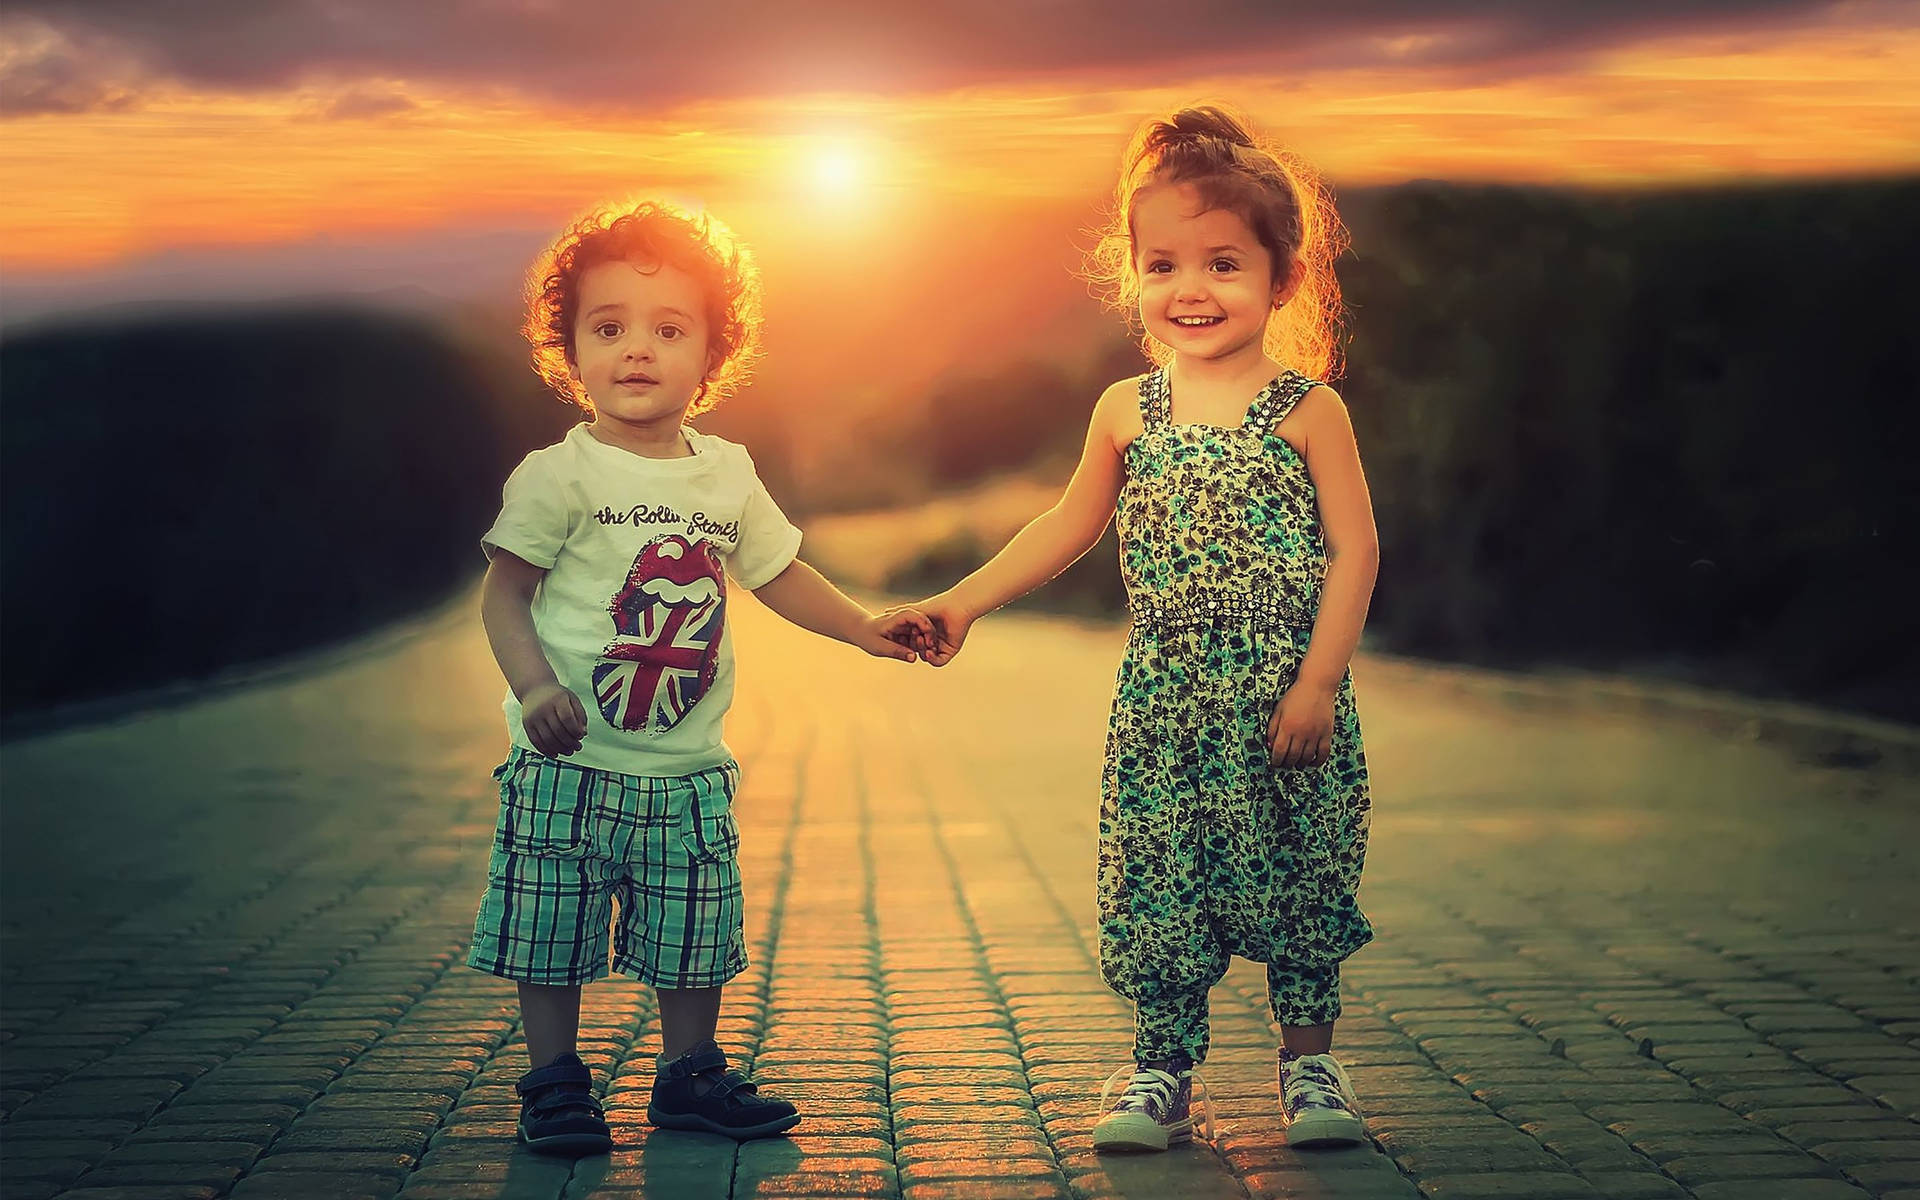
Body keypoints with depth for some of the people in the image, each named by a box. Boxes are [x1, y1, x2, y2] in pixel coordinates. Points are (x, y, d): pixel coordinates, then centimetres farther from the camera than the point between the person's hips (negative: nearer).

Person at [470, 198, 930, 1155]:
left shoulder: (728, 474, 6)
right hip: (569, 764, -4)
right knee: (550, 936, 3)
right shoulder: (560, 475, -9)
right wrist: (534, 686, -21)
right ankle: (554, 1083, 18)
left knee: (692, 938, 11)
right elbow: (505, 590, -8)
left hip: (688, 768, 4)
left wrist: (864, 628, 16)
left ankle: (690, 1075, 26)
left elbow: (776, 572, 20)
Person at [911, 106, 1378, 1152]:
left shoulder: (1308, 410, -4)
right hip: (1161, 707, 2)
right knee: (1155, 881, 4)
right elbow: (1072, 524, 17)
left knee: (1297, 876, 6)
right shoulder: (1126, 413, 4)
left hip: (1285, 703, -2)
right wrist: (967, 600, 13)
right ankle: (1163, 1065, 19)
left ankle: (1308, 1059, 24)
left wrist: (1317, 684, -11)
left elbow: (1354, 550, -5)